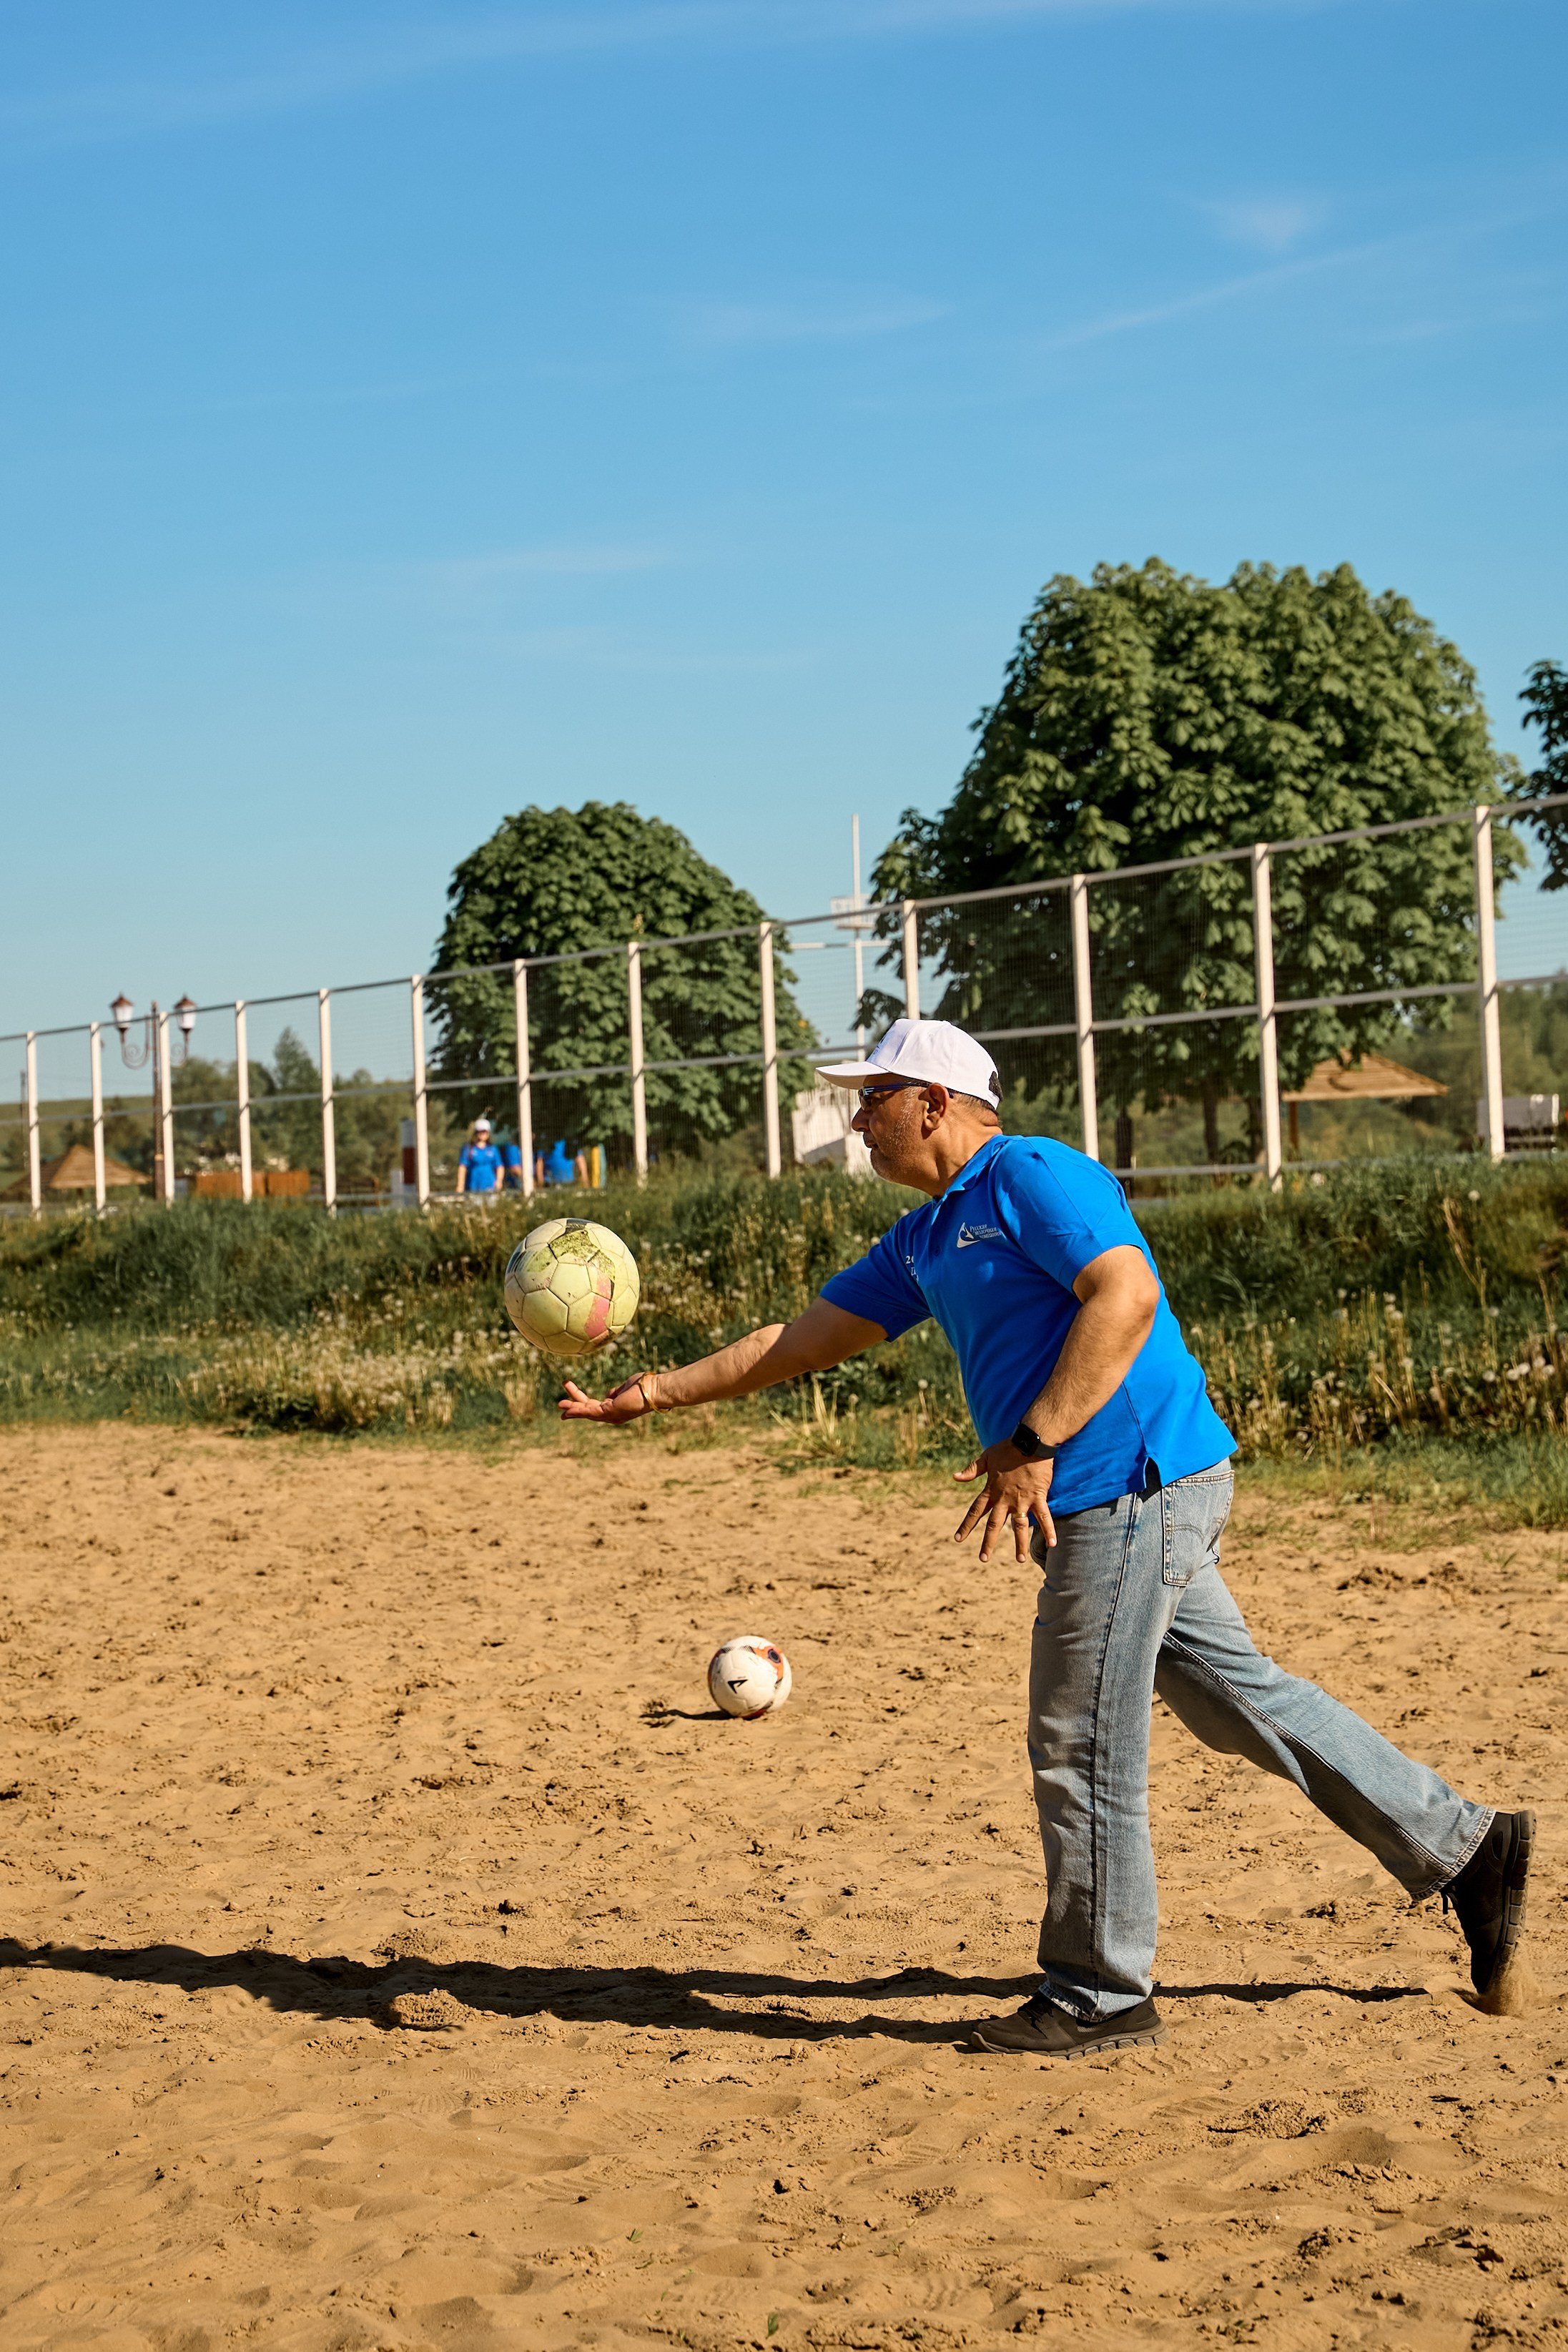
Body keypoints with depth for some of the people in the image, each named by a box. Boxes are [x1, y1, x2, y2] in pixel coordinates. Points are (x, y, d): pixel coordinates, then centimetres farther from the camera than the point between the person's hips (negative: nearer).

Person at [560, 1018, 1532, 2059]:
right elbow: (808, 1336, 22)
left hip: (1132, 1484, -10)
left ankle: (1100, 1995, 10)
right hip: (1126, 1504, 10)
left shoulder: (1032, 1175, -10)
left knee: (1082, 1745, -2)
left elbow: (1126, 1293, -23)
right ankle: (1468, 1848, 22)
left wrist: (1034, 1444, -26)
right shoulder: (927, 1237, 19)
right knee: (1240, 1700, 15)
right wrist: (657, 1393, 19)